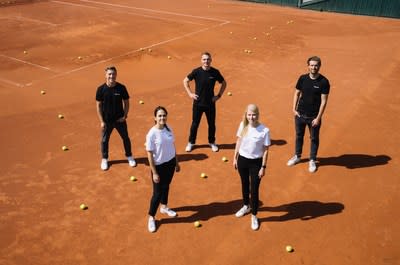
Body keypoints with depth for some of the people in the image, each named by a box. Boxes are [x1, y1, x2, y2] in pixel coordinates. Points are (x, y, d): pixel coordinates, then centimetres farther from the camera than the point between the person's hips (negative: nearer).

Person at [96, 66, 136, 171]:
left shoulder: (121, 88, -10)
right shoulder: (101, 89, -12)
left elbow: (126, 102, 0)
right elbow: (98, 105, -6)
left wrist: (125, 116, -8)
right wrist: (102, 121, -8)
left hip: (120, 119, 1)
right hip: (107, 120, -1)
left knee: (125, 138, 14)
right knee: (104, 140, 12)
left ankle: (129, 156, 35)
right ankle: (104, 159, 32)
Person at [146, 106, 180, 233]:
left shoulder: (168, 129, -3)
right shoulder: (152, 134, -21)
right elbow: (150, 154, -17)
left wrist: (176, 162, 13)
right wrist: (154, 172, -16)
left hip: (170, 163, 6)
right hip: (159, 166, -6)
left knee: (166, 186, 23)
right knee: (157, 192, 2)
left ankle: (164, 207, 47)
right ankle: (151, 217, 21)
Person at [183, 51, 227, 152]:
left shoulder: (215, 72, -8)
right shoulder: (196, 71, -11)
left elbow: (224, 83, 7)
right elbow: (185, 81, 2)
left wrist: (219, 95, 1)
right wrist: (190, 93, -4)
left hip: (210, 103, 1)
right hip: (198, 103, -1)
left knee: (212, 124, 13)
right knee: (195, 123, 11)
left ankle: (212, 142, 34)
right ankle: (191, 142, 29)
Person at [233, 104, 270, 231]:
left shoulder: (264, 130, -19)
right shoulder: (243, 125, -8)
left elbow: (265, 150, -11)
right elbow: (238, 141, 5)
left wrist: (263, 167, -10)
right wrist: (235, 158, 8)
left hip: (256, 162, -4)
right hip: (242, 159, 4)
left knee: (254, 189, 4)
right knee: (245, 185, 23)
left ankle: (254, 216, 23)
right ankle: (246, 206, 48)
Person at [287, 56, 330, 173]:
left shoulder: (324, 82, -13)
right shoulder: (303, 78, -3)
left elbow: (324, 101, -12)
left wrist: (318, 118, -15)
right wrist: (294, 109, 1)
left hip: (314, 117, -3)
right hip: (300, 114, 3)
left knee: (314, 138, 12)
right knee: (299, 136, 19)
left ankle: (312, 160, 30)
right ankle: (297, 156, 39)